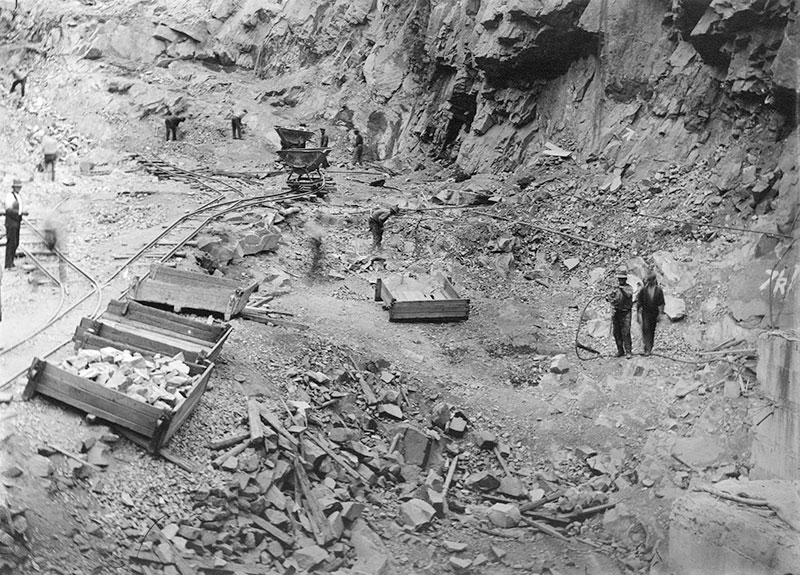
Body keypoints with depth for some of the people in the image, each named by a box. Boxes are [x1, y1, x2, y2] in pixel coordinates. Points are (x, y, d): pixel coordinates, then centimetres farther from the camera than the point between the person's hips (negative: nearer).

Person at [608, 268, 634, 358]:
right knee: (616, 333, 7)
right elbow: (611, 299, 15)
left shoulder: (629, 288, -2)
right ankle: (620, 350, 17)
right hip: (616, 313, 5)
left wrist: (622, 289, -35)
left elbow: (628, 294, -23)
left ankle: (628, 351, -6)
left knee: (626, 333, -10)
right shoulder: (615, 289, 13)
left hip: (625, 313, -5)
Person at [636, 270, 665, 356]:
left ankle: (650, 348, 20)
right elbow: (638, 302, 2)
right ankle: (648, 349, -13)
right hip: (645, 313, -1)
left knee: (652, 331, 9)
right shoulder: (643, 289, -3)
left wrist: (660, 314, -3)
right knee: (646, 329, -12)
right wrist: (638, 313, 1)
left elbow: (661, 303, 2)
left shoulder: (659, 290, 0)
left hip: (654, 313, 1)